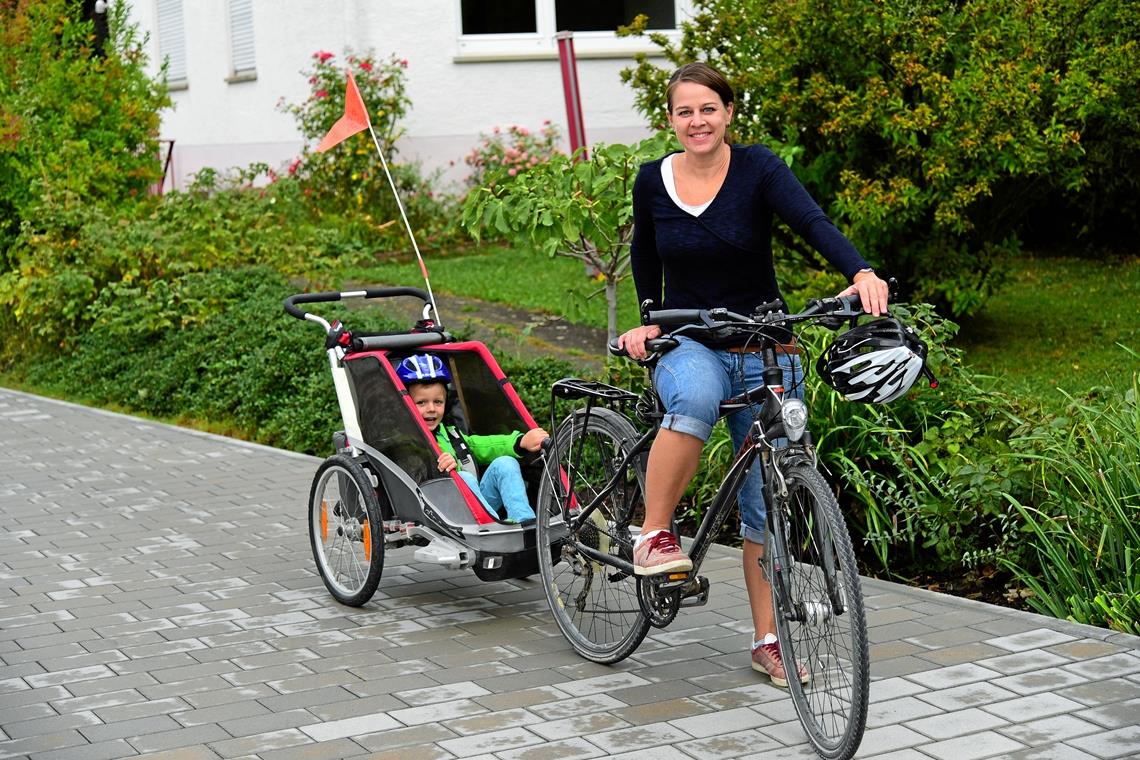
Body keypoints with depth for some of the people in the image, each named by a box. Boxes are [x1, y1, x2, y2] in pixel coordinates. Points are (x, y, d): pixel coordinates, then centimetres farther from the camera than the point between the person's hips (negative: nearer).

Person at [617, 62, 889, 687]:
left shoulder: (757, 169, -8)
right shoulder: (652, 182, 1)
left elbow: (813, 222, -25)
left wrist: (861, 272, -42)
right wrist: (648, 318, 7)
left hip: (765, 352, 0)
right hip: (688, 346, 0)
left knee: (767, 502, 3)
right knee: (695, 399, -39)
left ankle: (768, 641, 15)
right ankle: (654, 535, -25)